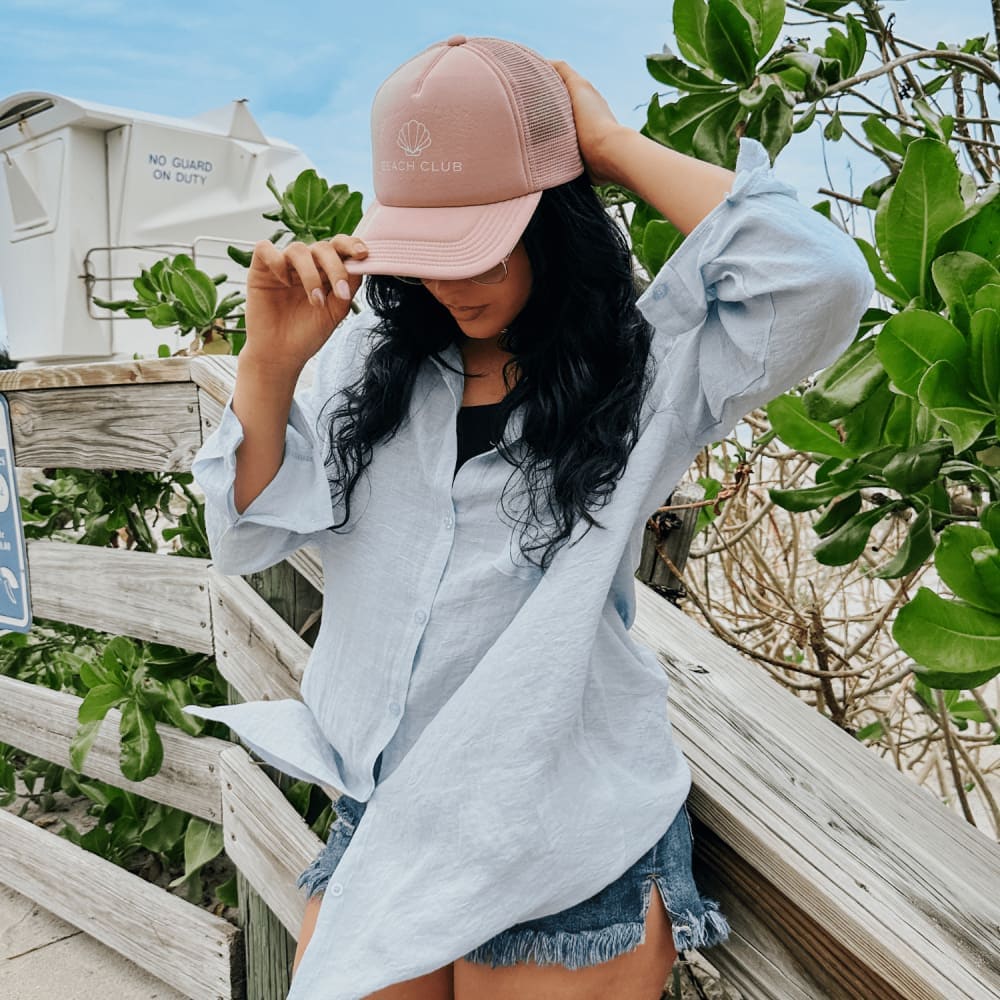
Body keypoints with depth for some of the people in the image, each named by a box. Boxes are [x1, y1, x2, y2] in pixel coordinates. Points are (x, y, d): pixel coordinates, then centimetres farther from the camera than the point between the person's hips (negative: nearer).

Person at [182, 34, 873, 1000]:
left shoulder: (646, 367, -8)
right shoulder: (367, 360, 2)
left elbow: (822, 280, -25)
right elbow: (247, 539, 0)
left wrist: (613, 146, -15)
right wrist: (271, 361, -16)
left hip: (565, 848, -3)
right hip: (378, 817, 4)